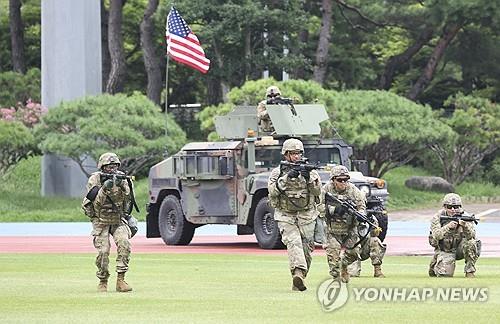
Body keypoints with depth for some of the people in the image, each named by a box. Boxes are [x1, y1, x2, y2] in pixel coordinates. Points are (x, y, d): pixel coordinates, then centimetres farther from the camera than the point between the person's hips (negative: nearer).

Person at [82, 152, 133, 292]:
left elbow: (126, 197, -12)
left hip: (118, 220, 2)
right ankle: (103, 282, 5)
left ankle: (120, 280, -20)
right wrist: (104, 189, -33)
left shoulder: (119, 177, -2)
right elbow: (97, 203, -18)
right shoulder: (94, 179, -9)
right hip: (100, 221, -2)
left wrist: (121, 185, -29)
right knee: (103, 251, -15)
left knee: (124, 243, -23)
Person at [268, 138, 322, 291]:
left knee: (306, 249, 2)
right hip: (286, 216, -2)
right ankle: (298, 272, -40)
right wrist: (287, 178, -20)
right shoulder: (277, 172, 5)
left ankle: (299, 280, 13)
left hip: (307, 216, 2)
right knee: (293, 243, -24)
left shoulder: (311, 171, 8)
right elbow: (272, 191, -10)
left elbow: (318, 190, -3)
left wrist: (309, 177, -18)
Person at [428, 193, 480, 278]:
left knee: (471, 243, -30)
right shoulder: (438, 217, -12)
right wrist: (448, 227, -42)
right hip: (445, 251, -1)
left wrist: (465, 225, -43)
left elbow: (471, 236, -22)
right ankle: (435, 266, 15)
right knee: (445, 274, -23)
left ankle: (470, 271, -11)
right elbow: (436, 235, -27)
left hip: (460, 249, 1)